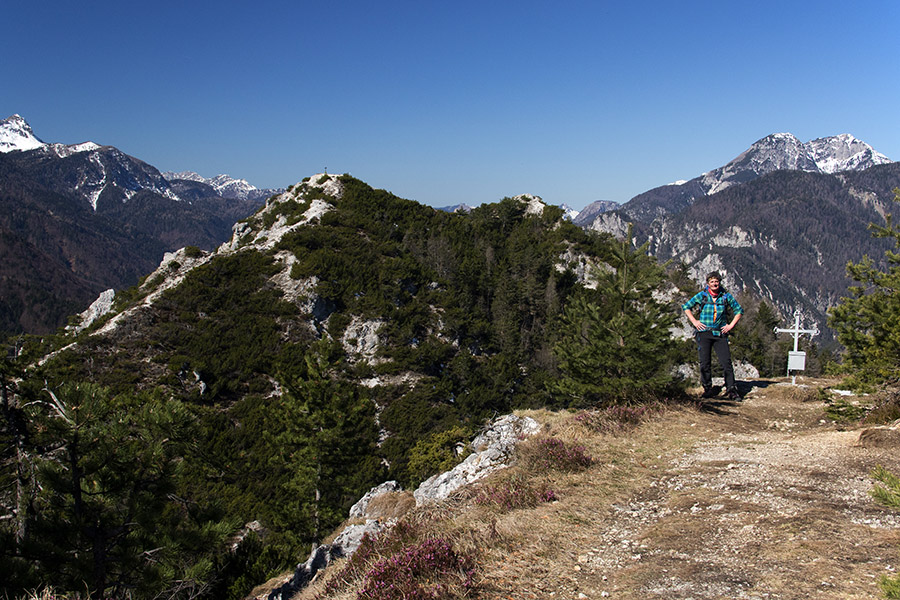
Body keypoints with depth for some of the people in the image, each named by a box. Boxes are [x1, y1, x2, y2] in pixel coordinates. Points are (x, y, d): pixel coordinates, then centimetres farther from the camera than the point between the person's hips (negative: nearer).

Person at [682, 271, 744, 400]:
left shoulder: (726, 296, 4)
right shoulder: (702, 296, 2)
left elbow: (739, 310, 15)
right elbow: (686, 307, 10)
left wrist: (731, 325, 5)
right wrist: (694, 321, 1)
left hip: (720, 334, 0)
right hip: (704, 333, 0)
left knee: (726, 361, -8)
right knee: (705, 363, 1)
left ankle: (731, 389, -3)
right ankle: (707, 388, 12)